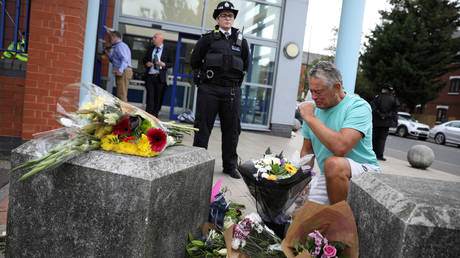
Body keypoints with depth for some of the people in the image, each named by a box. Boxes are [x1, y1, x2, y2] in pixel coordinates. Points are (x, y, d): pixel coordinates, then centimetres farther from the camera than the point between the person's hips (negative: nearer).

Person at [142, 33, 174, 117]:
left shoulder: (167, 51, 4)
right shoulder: (150, 49, 15)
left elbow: (171, 63, 5)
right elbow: (144, 59, 23)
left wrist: (164, 64, -13)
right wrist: (146, 63, 1)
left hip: (160, 77, -2)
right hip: (149, 76, 2)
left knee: (158, 97, 3)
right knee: (150, 96, -4)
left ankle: (155, 115, 16)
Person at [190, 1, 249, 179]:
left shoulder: (241, 40, 12)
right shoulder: (208, 39, 4)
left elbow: (245, 64, 23)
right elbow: (194, 60, 12)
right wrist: (203, 77, 11)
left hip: (232, 92, 3)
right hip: (209, 90, -2)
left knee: (231, 129, 6)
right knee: (203, 127, 1)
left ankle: (230, 166, 18)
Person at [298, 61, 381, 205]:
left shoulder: (358, 106, -15)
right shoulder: (314, 108, 5)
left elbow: (341, 148, -31)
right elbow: (307, 149, 13)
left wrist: (310, 118, -23)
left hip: (364, 172, -5)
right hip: (328, 177, 6)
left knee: (333, 163, -36)